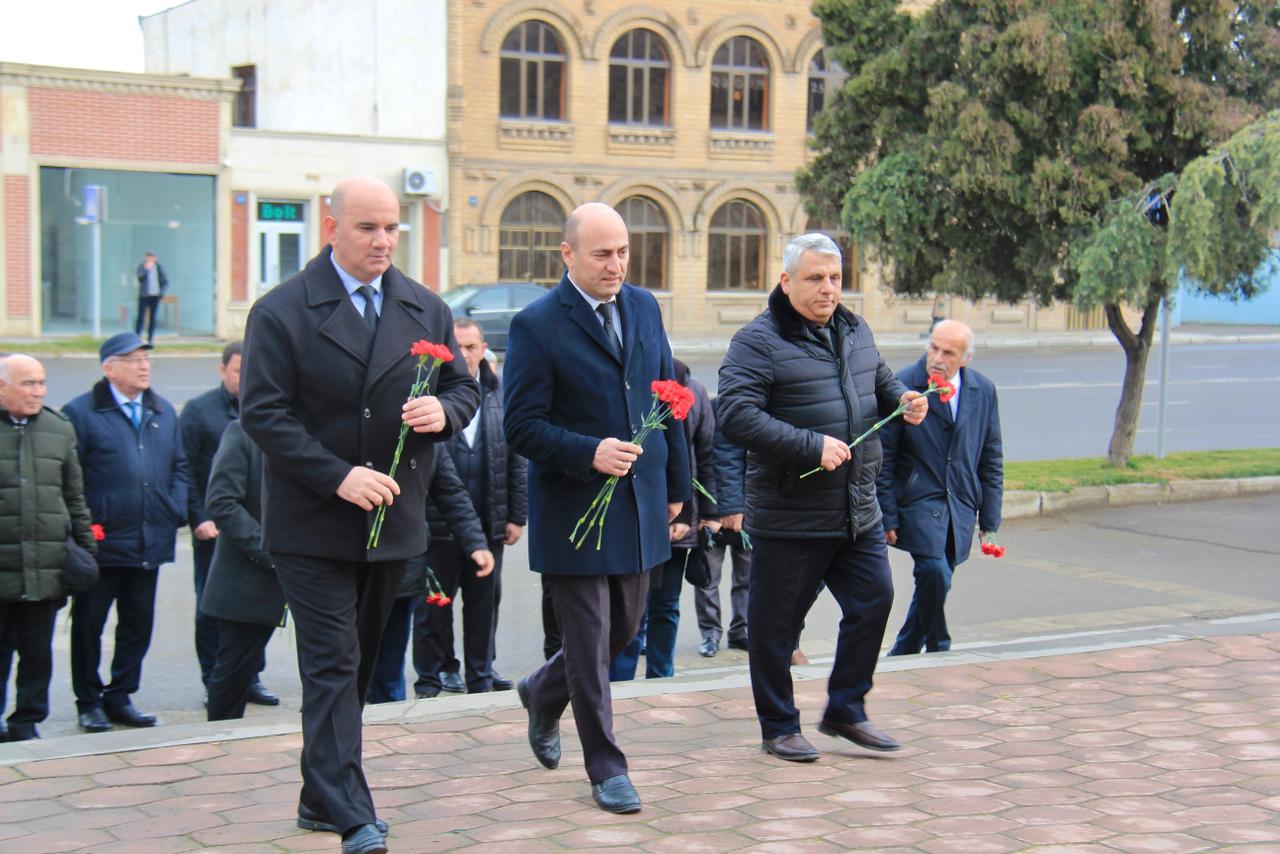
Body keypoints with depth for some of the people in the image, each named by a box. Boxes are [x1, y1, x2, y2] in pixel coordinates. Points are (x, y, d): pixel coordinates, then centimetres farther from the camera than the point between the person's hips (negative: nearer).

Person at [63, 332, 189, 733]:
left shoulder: (163, 412, 13)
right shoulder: (81, 412, -6)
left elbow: (179, 467, 17)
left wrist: (177, 511, 4)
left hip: (150, 542, 5)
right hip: (101, 542, -5)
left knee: (138, 625, 11)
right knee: (88, 624, 4)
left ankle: (120, 696, 23)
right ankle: (89, 701, 16)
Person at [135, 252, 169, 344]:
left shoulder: (158, 268, 7)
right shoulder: (142, 267, 2)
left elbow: (165, 281, 12)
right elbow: (140, 276, -16)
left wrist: (161, 292, 0)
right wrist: (146, 269, -28)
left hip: (155, 296, 2)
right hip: (144, 296, -2)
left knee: (152, 318, 3)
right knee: (141, 317, -7)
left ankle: (150, 340, 7)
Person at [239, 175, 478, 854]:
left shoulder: (427, 310, 8)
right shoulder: (282, 311, -7)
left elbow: (463, 387, 14)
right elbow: (262, 412, -12)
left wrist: (443, 411, -12)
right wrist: (336, 475, -21)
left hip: (394, 520, 5)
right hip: (312, 524, -5)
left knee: (356, 664, 14)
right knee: (332, 665, -7)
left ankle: (321, 798, 27)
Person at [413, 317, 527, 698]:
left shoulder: (499, 395, 6)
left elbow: (516, 461, 8)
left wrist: (517, 516, 5)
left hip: (488, 521, 3)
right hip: (437, 520, -3)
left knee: (484, 601, 11)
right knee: (433, 603, 6)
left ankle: (481, 673, 23)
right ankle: (432, 676, 18)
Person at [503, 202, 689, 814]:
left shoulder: (644, 308, 7)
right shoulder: (536, 325, -11)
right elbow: (522, 426, -13)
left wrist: (676, 483, 14)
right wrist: (590, 454, -26)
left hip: (640, 504, 6)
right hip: (574, 508, -6)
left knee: (623, 629, 16)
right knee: (589, 642, 2)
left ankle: (543, 693, 42)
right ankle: (605, 767, 15)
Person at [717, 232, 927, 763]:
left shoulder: (855, 331, 12)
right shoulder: (758, 342, -12)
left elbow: (880, 380, 29)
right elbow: (735, 416, -22)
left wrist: (902, 399, 5)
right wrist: (813, 447, -26)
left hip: (858, 510, 7)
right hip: (789, 516, -6)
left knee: (874, 601, 9)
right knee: (775, 624, 3)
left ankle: (845, 711, 26)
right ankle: (779, 728, 20)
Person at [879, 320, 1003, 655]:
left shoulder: (984, 391, 4)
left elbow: (991, 459, 10)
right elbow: (883, 458, -5)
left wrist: (990, 519, 7)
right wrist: (886, 516, -8)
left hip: (961, 506, 4)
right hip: (917, 500, -4)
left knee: (934, 580, 7)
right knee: (934, 573, -19)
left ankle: (902, 654, 24)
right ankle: (939, 650, 0)